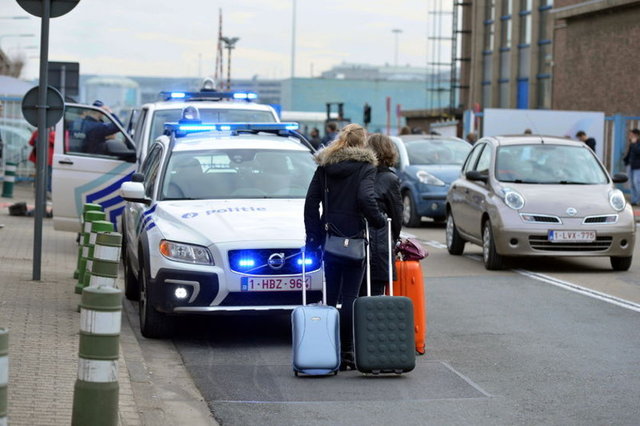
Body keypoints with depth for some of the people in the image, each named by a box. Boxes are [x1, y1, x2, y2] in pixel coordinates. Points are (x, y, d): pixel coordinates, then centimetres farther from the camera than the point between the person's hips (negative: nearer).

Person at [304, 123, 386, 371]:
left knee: (330, 297, 12)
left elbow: (311, 201, 6)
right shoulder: (365, 166, -4)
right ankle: (347, 353, -4)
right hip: (355, 239, -4)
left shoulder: (324, 165, 9)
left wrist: (313, 237, 8)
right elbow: (366, 198, -20)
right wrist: (378, 221, -5)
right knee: (349, 298, -1)